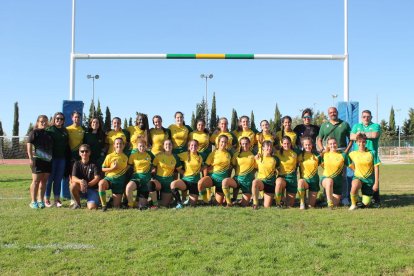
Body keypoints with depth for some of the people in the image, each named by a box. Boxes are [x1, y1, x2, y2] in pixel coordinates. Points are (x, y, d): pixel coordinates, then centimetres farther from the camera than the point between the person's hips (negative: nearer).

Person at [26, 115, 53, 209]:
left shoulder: (48, 133, 17)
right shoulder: (34, 132, 0)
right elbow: (29, 145, -7)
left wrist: (52, 157, 19)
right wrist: (31, 158, -15)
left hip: (48, 160, 6)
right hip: (38, 159, -6)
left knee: (44, 181, 7)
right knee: (36, 180, -4)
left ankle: (41, 200, 14)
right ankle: (33, 201, 1)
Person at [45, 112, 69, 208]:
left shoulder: (65, 131, 14)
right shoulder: (49, 130, -2)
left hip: (62, 158, 5)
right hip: (52, 157, -4)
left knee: (58, 179, 7)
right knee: (50, 179, 0)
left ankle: (57, 200, 12)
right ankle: (47, 200, 7)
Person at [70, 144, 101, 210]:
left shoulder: (93, 164, -1)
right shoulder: (77, 164, 3)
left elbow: (97, 178, -11)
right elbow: (73, 178, -9)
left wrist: (87, 184, -26)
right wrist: (81, 181, -31)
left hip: (92, 189, -2)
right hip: (80, 189, 2)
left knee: (92, 207, -27)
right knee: (73, 185, -31)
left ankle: (90, 202, 12)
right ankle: (77, 203, -6)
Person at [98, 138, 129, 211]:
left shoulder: (125, 157, 7)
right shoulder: (109, 156, 0)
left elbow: (127, 167, 23)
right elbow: (103, 169, 1)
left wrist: (127, 169, 1)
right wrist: (112, 168, -13)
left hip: (120, 181, 1)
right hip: (109, 178, -1)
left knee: (116, 206, -3)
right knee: (101, 183, -39)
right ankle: (104, 205, -24)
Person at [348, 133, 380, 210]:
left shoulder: (372, 153, -5)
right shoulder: (352, 154, -2)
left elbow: (376, 169, -3)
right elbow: (351, 166, 16)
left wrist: (376, 183, -6)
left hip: (369, 180, 1)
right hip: (358, 177, 0)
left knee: (365, 204, 0)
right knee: (354, 186, -38)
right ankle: (353, 204, -12)